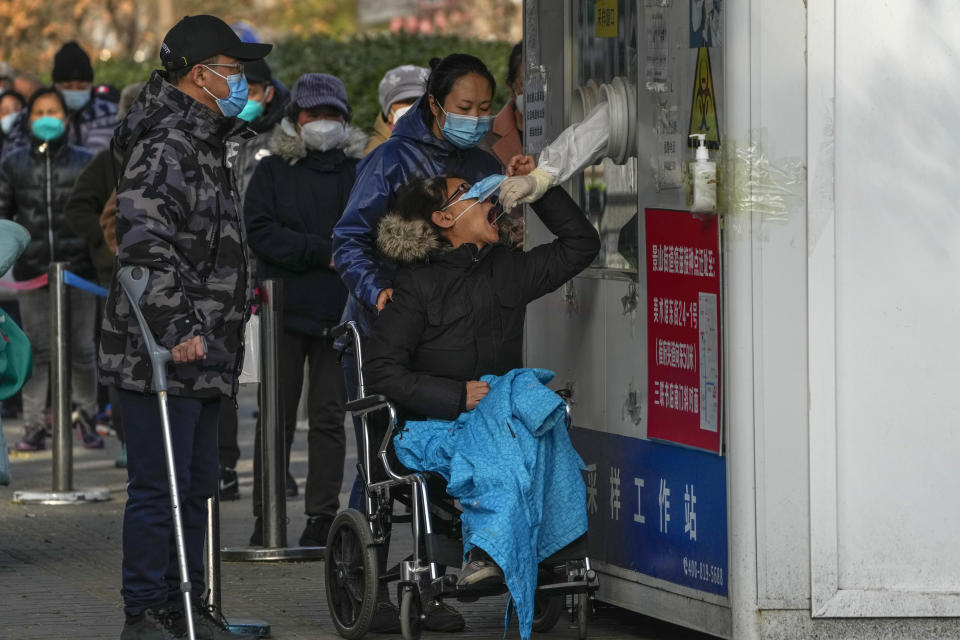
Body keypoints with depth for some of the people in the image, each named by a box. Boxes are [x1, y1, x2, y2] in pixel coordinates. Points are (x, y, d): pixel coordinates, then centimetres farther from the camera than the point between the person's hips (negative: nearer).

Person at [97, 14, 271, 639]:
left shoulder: (206, 141, 18)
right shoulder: (165, 146, -16)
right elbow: (144, 242, -27)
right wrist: (177, 328, -30)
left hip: (203, 353, 11)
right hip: (162, 354, -11)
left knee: (197, 486, 15)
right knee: (159, 486, -7)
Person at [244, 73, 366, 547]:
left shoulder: (359, 171, 11)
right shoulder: (272, 171, 8)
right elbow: (260, 232, -4)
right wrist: (324, 252, -12)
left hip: (339, 310, 1)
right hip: (285, 308, -1)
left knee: (329, 415, 1)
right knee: (277, 415, 1)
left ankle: (322, 517, 4)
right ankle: (266, 517, 6)